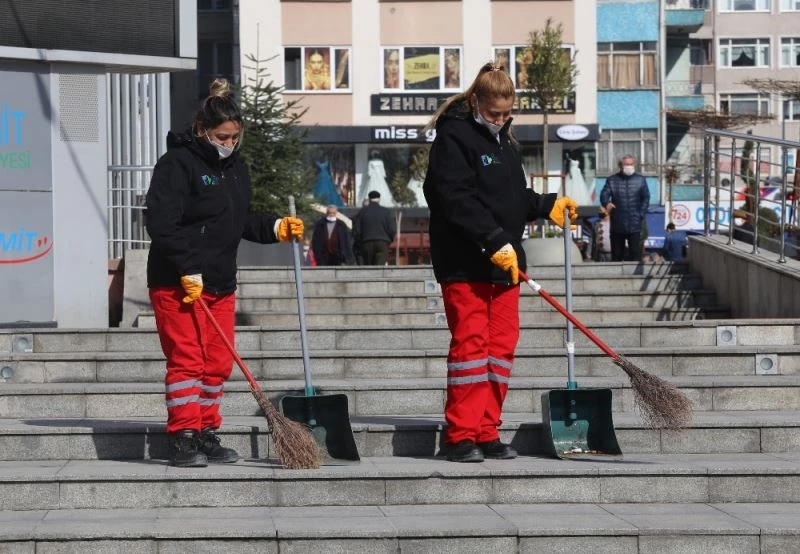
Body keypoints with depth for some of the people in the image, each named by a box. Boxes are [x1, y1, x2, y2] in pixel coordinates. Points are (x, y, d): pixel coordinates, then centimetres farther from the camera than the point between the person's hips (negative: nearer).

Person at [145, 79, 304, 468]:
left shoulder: (236, 169, 14)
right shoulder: (177, 164, -12)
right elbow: (161, 224, -19)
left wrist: (276, 228, 6)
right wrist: (188, 269, -23)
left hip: (220, 283, 8)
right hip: (177, 284, -8)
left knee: (218, 363, 10)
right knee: (186, 359, -7)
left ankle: (206, 436, 19)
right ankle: (183, 439, -3)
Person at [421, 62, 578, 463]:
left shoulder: (504, 140, 18)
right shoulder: (453, 137, -9)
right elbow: (456, 200, -20)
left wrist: (548, 205, 9)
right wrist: (495, 241, -25)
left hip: (503, 263, 8)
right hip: (464, 263, -8)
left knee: (502, 343, 7)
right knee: (470, 341, -8)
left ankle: (486, 432, 12)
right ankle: (460, 435, -3)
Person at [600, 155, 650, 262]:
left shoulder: (640, 180, 8)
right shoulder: (612, 180, 7)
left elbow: (646, 198, 7)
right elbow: (604, 194, -5)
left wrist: (641, 215, -4)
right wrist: (606, 203, -28)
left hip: (634, 225, -1)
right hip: (617, 224, 1)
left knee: (635, 253, -6)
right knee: (616, 254, 6)